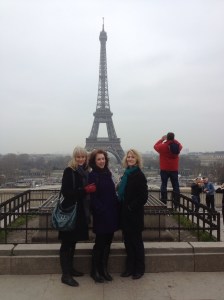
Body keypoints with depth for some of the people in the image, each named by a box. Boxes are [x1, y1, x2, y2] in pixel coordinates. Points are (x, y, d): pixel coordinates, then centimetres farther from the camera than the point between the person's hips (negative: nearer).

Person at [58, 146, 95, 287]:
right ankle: (66, 275, 8)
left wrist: (90, 190, -3)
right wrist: (84, 190, -24)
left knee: (73, 240, 17)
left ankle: (70, 268, 31)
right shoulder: (69, 171, -10)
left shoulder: (85, 172, 8)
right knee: (67, 242, 1)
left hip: (81, 211, 7)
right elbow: (65, 191, -18)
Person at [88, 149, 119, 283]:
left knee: (108, 242, 14)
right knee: (100, 243, 5)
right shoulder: (92, 176, -9)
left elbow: (113, 193, 12)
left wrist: (117, 208, 4)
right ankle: (95, 271, 22)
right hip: (101, 215, -6)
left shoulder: (108, 174, 9)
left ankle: (104, 269, 28)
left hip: (112, 213, 6)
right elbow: (93, 197, -14)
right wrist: (102, 211, -19)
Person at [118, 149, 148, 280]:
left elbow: (143, 197, -16)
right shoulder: (127, 174, 9)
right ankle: (130, 267, 27)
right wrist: (123, 207, 6)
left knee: (136, 241, 6)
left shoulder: (139, 175, -13)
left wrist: (131, 207, -15)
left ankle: (139, 269, 22)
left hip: (135, 214, -7)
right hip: (125, 213, 7)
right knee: (128, 240, 13)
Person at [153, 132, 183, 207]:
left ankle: (164, 202, 3)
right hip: (174, 170, 2)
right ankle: (176, 203, 9)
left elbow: (155, 146, 8)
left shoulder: (163, 146, -12)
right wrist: (174, 140, 20)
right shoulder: (178, 146, -4)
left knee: (164, 185, 4)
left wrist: (162, 139, 15)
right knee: (175, 186, 7)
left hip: (164, 169, -2)